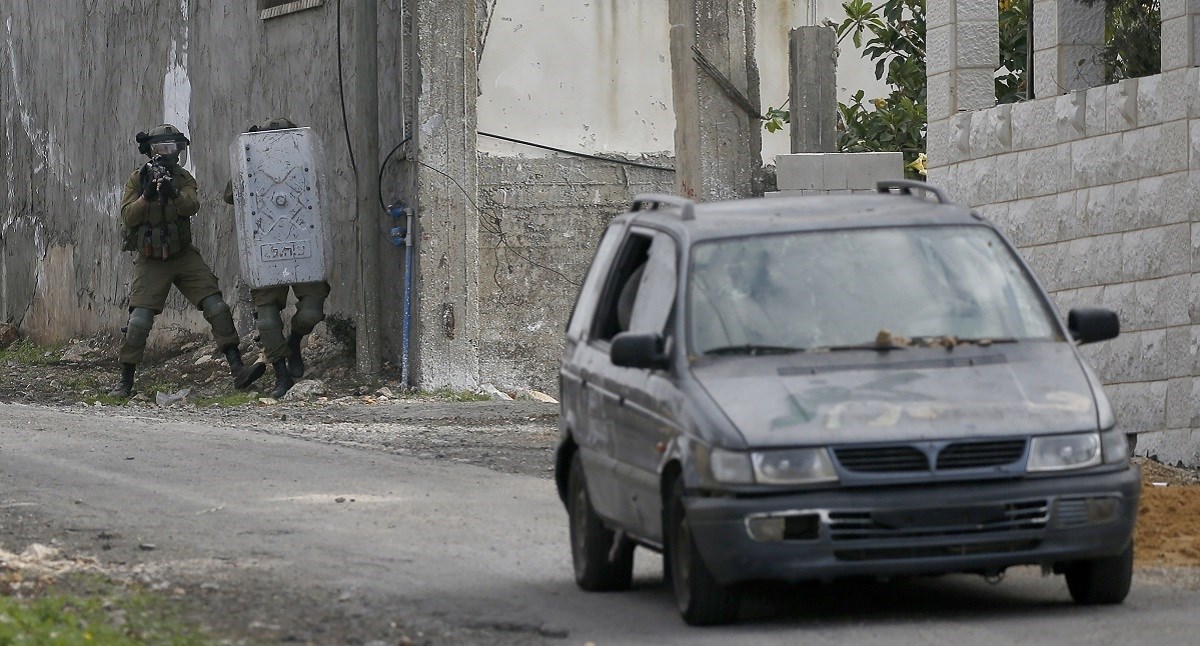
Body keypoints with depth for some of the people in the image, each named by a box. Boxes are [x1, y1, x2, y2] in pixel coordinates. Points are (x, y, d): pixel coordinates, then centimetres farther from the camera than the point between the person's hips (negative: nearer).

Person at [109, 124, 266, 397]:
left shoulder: (184, 179, 4)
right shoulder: (137, 179, 0)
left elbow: (191, 206, -16)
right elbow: (128, 217, -11)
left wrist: (173, 193, -36)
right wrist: (147, 195, -25)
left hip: (184, 256, 2)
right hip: (150, 262, -2)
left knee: (217, 308, -9)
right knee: (139, 321, -9)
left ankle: (238, 370, -10)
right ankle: (125, 382, 3)